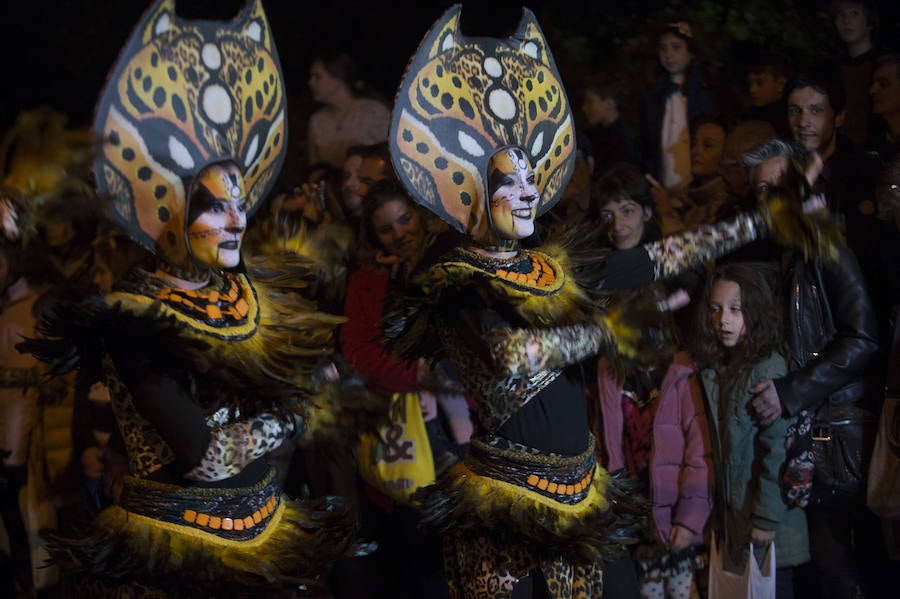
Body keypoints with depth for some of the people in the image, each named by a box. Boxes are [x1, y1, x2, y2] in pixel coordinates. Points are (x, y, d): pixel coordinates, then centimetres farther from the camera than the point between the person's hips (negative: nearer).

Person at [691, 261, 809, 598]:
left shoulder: (769, 369, -15)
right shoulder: (713, 370, 7)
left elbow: (778, 448, -18)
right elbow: (719, 449, 10)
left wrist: (767, 517, -17)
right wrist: (719, 513, 8)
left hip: (766, 520, -7)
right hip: (732, 514, 7)